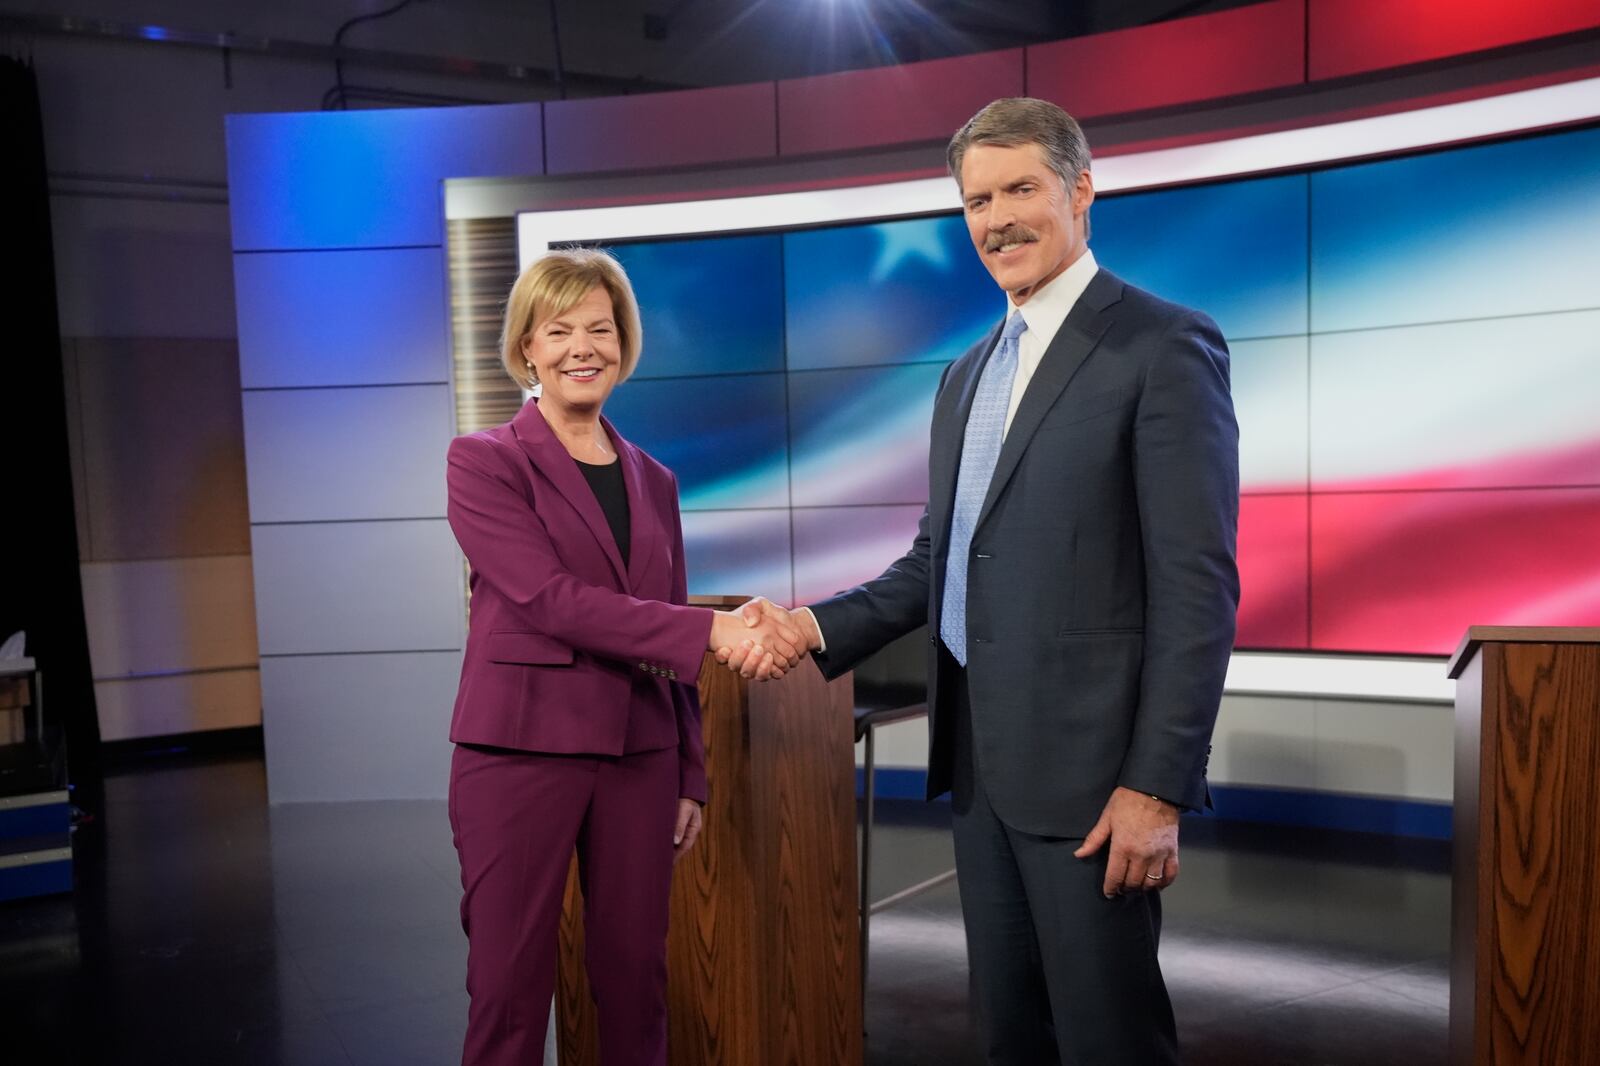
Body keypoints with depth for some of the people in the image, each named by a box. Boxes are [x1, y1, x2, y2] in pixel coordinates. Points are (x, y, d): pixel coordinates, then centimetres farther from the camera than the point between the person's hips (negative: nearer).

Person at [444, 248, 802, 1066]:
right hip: (519, 750, -4)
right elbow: (552, 599, -16)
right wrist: (714, 629, -23)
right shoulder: (484, 462, -3)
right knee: (509, 984, 5)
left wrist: (690, 776, 11)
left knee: (636, 977, 11)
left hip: (639, 755, 4)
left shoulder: (653, 482, 11)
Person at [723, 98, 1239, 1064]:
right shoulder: (968, 376, 15)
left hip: (1089, 766, -7)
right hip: (981, 763, 7)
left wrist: (1157, 787, -18)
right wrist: (819, 627, 1)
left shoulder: (1164, 345, -9)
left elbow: (1198, 587, -14)